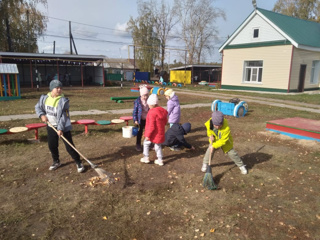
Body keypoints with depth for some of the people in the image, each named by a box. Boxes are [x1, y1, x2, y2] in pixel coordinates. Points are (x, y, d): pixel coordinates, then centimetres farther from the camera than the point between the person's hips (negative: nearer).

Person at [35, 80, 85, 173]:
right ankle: (56, 161, 39)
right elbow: (38, 107, 12)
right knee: (52, 145, 16)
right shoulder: (44, 98, -2)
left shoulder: (63, 101, -18)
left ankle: (78, 163, 8)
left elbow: (63, 116, -20)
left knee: (69, 146, -6)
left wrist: (60, 128, -26)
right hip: (51, 126, 6)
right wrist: (42, 115, -7)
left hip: (63, 127, -5)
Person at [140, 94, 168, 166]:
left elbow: (151, 126, -24)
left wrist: (148, 135, -16)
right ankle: (160, 160, 25)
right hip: (160, 133, 7)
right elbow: (165, 122, 12)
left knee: (146, 143, 17)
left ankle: (146, 158, 24)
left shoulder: (152, 113, -24)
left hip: (153, 133, -7)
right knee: (158, 146, 19)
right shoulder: (162, 111, 1)